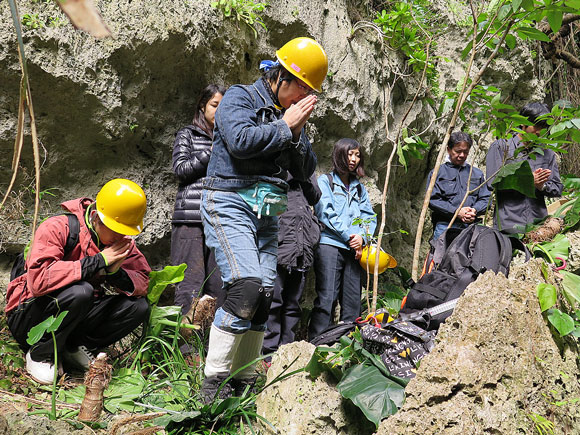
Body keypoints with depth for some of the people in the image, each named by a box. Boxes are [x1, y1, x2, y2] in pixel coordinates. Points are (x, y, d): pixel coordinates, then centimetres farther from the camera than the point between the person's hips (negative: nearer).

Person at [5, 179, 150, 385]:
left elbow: (142, 284, -2)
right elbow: (38, 280, -34)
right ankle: (40, 354, -11)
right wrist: (98, 262, -32)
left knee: (139, 306, -13)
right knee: (80, 291, -35)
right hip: (28, 318, -6)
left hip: (76, 319, 6)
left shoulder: (121, 242, -1)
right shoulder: (57, 228, -20)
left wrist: (115, 273, -24)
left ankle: (76, 347, 2)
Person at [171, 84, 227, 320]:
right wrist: (211, 153, -5)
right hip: (191, 219, -3)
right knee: (190, 286, -10)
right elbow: (180, 169, 1)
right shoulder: (187, 135, 13)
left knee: (219, 288, -1)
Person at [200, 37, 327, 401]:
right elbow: (240, 140, -19)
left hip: (268, 213, 7)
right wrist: (284, 126, -8)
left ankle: (244, 383, 10)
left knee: (264, 297, 0)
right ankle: (214, 382, -13)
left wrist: (298, 133, 0)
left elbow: (306, 172, 16)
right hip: (231, 203, -7)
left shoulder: (291, 116, 19)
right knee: (247, 286, -22)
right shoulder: (240, 97, 1)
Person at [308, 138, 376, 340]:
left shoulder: (359, 187, 23)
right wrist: (348, 235, -10)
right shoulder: (325, 181, 8)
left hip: (354, 249, 5)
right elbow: (325, 212, -5)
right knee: (326, 299, -11)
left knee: (353, 301, 3)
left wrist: (362, 237, -5)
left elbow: (369, 216, 15)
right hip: (330, 246, -5)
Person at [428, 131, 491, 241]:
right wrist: (456, 212, -11)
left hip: (472, 225, 3)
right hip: (445, 226, -2)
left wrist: (475, 210, -6)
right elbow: (433, 200, -1)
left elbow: (486, 198, 17)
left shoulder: (477, 173, 23)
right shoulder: (437, 173, 11)